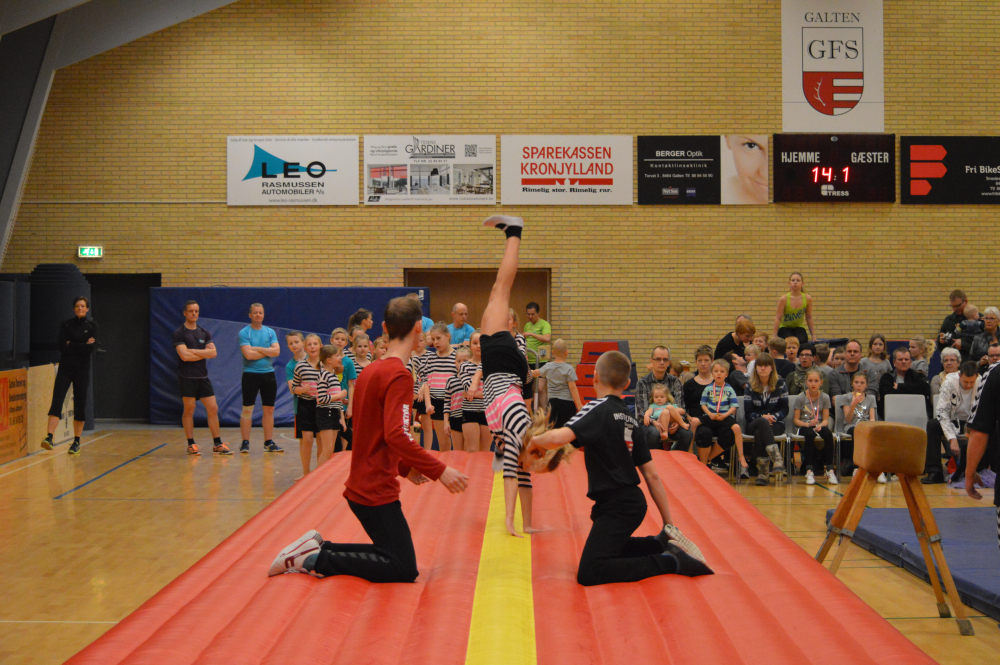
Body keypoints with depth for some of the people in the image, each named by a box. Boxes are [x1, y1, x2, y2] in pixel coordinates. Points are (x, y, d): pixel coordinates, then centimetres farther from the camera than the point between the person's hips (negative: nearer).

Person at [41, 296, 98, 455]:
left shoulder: (91, 326, 3)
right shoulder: (65, 325, 6)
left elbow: (91, 348, -10)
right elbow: (62, 346, -7)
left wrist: (71, 345, -9)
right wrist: (82, 346, -10)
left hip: (82, 369, 0)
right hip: (65, 368, 0)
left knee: (80, 404, 2)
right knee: (57, 401, -12)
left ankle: (77, 441, 11)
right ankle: (49, 437, -20)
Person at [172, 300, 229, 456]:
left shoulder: (204, 333, 12)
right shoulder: (179, 333, -4)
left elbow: (213, 352, -2)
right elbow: (184, 356, -16)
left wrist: (192, 351, -11)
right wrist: (204, 353, -4)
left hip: (203, 377, 5)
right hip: (187, 377, -5)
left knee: (213, 409, 2)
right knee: (189, 410, -1)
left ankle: (217, 444, 8)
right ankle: (191, 445, 8)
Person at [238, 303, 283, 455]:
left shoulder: (270, 332, 10)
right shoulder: (244, 333, -3)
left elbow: (277, 351, -4)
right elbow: (248, 354, -16)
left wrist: (258, 348, -10)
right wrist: (268, 351, -5)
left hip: (268, 374, 4)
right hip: (250, 374, -4)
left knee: (269, 410, 6)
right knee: (247, 409, -3)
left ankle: (269, 442, 13)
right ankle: (245, 442, 2)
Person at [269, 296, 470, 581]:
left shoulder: (371, 371, 13)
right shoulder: (400, 376, -16)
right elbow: (396, 435, -27)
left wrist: (406, 468, 26)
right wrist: (439, 470, -24)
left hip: (361, 487, 10)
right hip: (377, 492, -10)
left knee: (392, 554, 18)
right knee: (404, 569, -7)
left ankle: (318, 547, 11)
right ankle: (317, 559, -10)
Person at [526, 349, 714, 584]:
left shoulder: (599, 408, -12)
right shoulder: (630, 419, 11)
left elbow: (560, 437, -30)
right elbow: (652, 475, 11)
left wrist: (536, 440, -8)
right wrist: (669, 523, 14)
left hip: (617, 508, -9)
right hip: (632, 503, 9)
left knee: (589, 573, -18)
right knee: (607, 551, 32)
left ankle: (671, 562, -14)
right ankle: (663, 543, 17)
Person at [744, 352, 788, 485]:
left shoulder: (780, 384, 7)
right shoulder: (750, 386, 8)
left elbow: (784, 409, 3)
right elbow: (748, 413, 2)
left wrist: (773, 417, -17)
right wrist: (762, 417, -18)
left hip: (776, 423, -1)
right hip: (754, 423, 1)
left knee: (759, 433, -37)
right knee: (762, 423, -39)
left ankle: (763, 472, -39)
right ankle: (776, 458, -51)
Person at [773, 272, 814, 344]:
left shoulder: (807, 299, -10)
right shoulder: (783, 299, -17)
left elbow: (809, 317, 2)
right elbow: (778, 319, -11)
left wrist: (813, 335, 5)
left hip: (799, 328, 2)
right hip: (784, 327, -2)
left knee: (802, 341, -30)